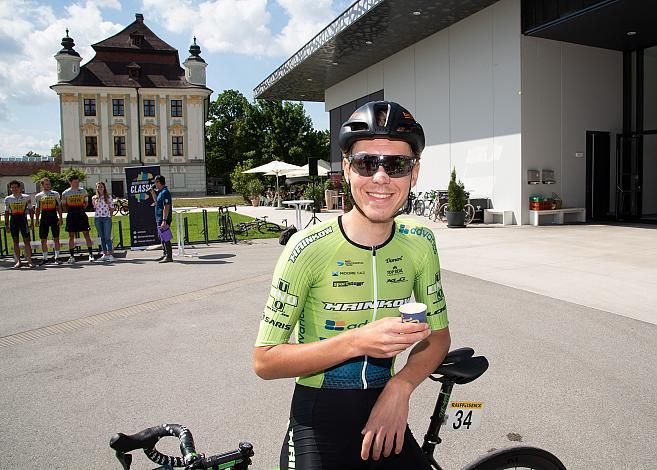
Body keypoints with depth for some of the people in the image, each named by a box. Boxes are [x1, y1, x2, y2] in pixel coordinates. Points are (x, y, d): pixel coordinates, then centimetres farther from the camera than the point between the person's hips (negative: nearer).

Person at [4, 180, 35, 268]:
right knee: (15, 242, 5)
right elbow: (7, 212, 11)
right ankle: (18, 261, 12)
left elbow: (30, 210, 5)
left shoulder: (26, 197, 2)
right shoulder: (8, 199, 7)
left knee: (26, 241, -5)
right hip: (13, 220, 2)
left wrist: (32, 221, 0)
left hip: (23, 219, -2)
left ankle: (29, 261, -3)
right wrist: (6, 224, 7)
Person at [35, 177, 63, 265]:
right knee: (43, 240, 3)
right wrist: (37, 220, 6)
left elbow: (59, 207, 6)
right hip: (44, 219, 1)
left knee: (56, 238, -1)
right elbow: (38, 209, 12)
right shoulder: (38, 196, 7)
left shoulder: (55, 194, 6)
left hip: (54, 218, -1)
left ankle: (57, 257, 6)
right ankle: (45, 258, 12)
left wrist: (60, 218, -2)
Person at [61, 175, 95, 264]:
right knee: (71, 235, 4)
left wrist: (81, 209, 0)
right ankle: (72, 256, 11)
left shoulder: (83, 191, 5)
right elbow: (64, 205, 11)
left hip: (81, 214, 0)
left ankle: (91, 254, 0)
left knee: (86, 234, -4)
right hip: (71, 216, 0)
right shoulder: (65, 193, 4)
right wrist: (69, 211, 0)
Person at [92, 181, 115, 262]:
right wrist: (94, 200, 5)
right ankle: (105, 254, 11)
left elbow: (112, 208, 5)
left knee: (107, 237, -8)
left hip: (107, 218, -3)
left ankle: (110, 254, -9)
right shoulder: (94, 198, 9)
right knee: (102, 237, 7)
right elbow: (94, 208, 12)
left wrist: (110, 216, 1)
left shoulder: (108, 197, 3)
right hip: (97, 218, 3)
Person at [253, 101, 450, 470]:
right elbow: (265, 360, -14)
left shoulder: (419, 243, -4)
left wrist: (400, 387, -12)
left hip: (384, 413, 4)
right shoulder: (310, 247, -17)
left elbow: (439, 334, 6)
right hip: (318, 424, -3)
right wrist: (357, 342, -27)